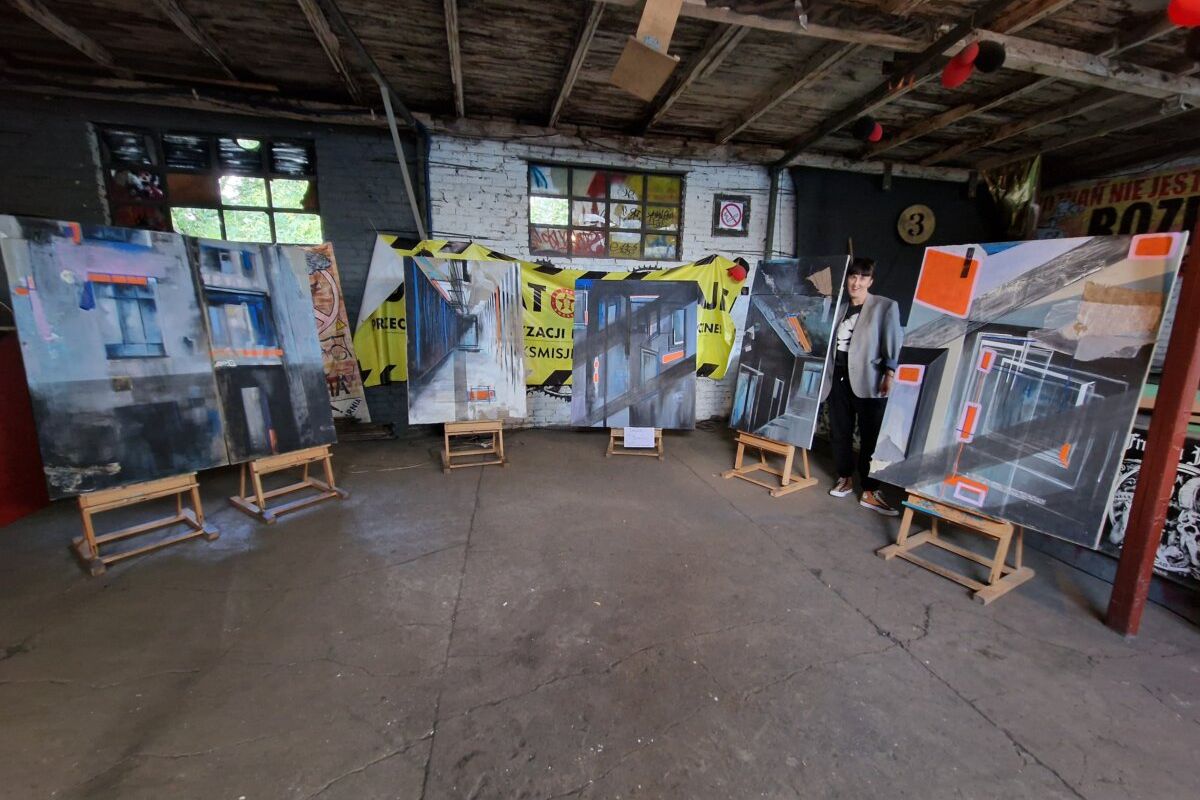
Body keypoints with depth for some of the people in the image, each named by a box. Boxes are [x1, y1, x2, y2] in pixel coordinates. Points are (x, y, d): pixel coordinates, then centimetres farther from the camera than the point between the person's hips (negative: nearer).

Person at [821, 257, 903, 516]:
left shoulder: (885, 306, 1)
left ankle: (870, 492, 5)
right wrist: (825, 373, 12)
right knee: (839, 432, 10)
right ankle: (845, 479, 25)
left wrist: (890, 374, -15)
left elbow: (893, 342, -6)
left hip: (868, 381, -4)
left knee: (871, 436, -2)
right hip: (838, 378, 4)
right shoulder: (839, 307, 14)